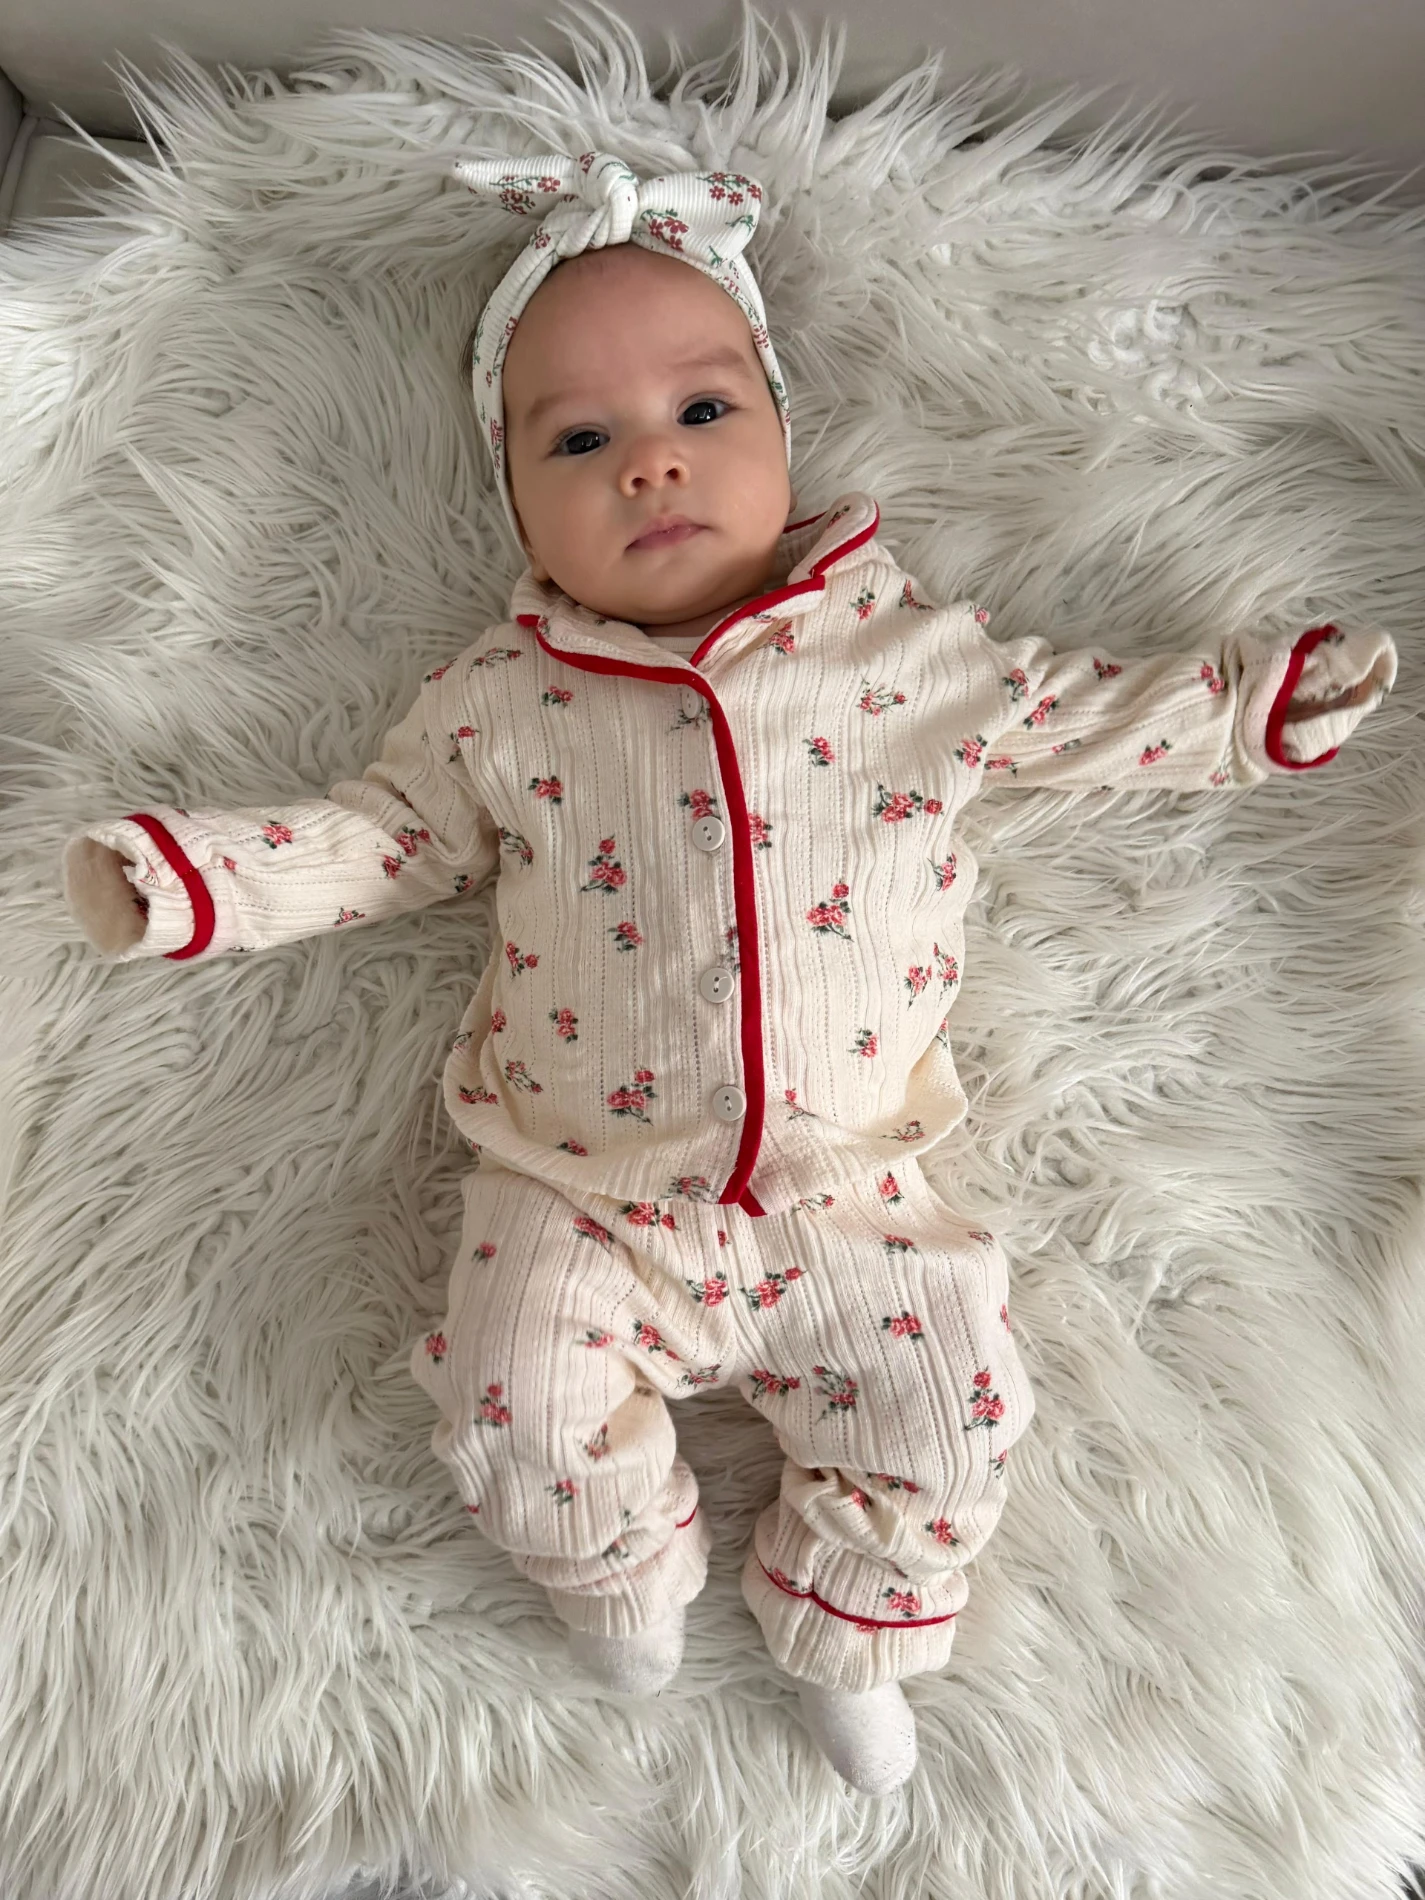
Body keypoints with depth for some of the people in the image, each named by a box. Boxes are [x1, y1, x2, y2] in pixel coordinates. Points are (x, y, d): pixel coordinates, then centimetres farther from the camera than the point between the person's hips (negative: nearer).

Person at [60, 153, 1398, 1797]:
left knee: (946, 1421, 0)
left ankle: (841, 1631, 33)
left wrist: (1253, 703, 10)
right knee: (521, 1422, -9)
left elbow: (1064, 715, 12)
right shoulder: (500, 700, -3)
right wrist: (198, 874, -4)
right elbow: (385, 833, 7)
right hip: (576, 1198, 0)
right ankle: (626, 1574, 28)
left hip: (843, 1192, 1)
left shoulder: (910, 650, -2)